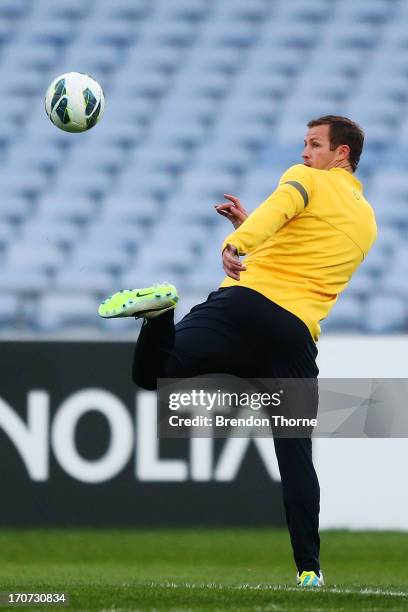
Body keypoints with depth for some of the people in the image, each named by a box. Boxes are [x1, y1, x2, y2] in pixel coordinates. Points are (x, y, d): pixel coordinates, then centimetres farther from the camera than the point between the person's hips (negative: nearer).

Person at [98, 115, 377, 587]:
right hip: (297, 334, 5)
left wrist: (237, 243, -32)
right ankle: (309, 569, 2)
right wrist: (250, 229, 35)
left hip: (248, 302, -4)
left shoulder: (308, 179, 9)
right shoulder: (367, 222, 27)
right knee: (296, 456, 9)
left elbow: (277, 208, -15)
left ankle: (160, 311, -46)